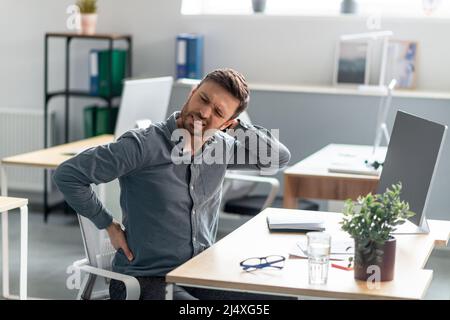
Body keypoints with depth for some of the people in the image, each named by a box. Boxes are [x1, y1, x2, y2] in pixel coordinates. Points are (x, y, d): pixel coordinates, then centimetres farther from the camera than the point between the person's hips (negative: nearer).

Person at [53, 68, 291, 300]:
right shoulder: (142, 145, -16)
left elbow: (279, 157, 10)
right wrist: (109, 225, -7)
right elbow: (67, 175, -13)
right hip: (146, 281, -6)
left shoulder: (222, 147, 3)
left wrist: (237, 127, -3)